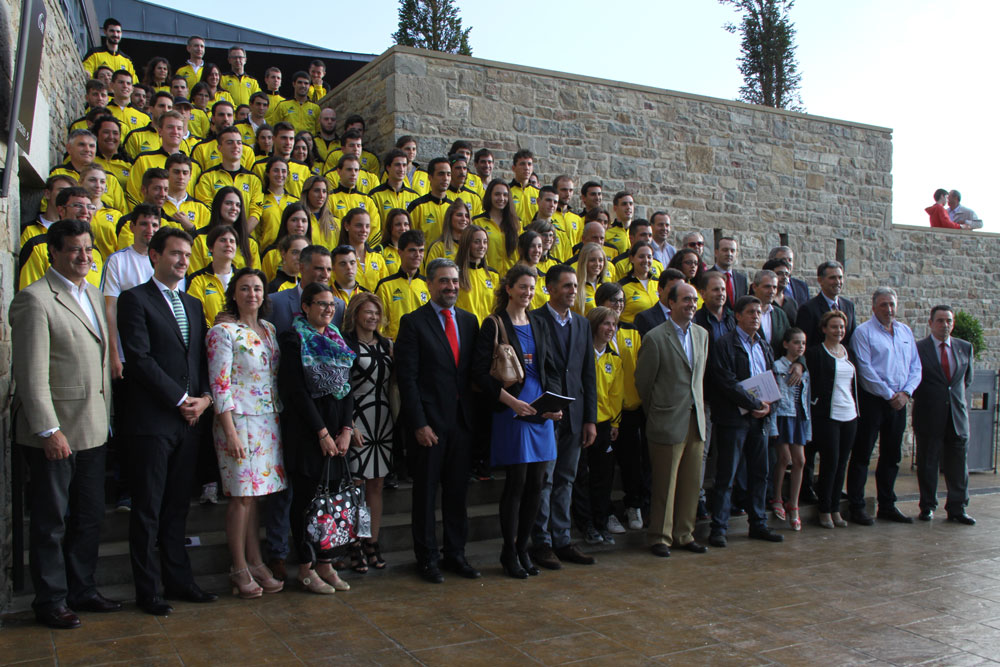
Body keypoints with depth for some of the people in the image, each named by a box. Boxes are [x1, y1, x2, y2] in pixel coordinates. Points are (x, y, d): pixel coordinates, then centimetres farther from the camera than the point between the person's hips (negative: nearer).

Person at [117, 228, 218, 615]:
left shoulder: (193, 304, 18)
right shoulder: (135, 300, -4)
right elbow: (140, 359, -12)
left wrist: (204, 396, -1)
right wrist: (180, 399, -12)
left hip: (188, 421, 6)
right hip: (152, 420, -6)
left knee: (177, 507, 13)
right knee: (148, 510, 2)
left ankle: (178, 580, 21)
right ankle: (147, 590, 12)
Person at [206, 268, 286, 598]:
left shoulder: (269, 330, 12)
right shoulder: (223, 332, -8)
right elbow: (220, 384, -12)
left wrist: (280, 417, 11)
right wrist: (230, 432, -16)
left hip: (268, 421, 6)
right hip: (239, 421, -6)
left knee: (255, 493, 10)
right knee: (241, 495, -2)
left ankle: (255, 563, 17)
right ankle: (240, 569, 9)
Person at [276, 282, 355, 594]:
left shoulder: (337, 341, 13)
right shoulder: (294, 340, -6)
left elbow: (347, 387, 10)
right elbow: (297, 390, -11)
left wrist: (346, 429, -1)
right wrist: (322, 433, -12)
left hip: (336, 430, 6)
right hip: (306, 429, -6)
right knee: (305, 496, 1)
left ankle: (325, 562, 17)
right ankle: (306, 566, 11)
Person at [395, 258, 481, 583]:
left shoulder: (469, 321, 11)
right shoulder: (413, 322, -5)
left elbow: (473, 371, 11)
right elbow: (407, 377, -9)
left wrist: (475, 415, 3)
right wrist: (419, 423, -14)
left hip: (462, 419, 5)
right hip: (429, 421, -4)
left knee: (458, 490, 12)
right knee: (426, 492, 6)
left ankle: (455, 553, 25)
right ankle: (427, 558, 19)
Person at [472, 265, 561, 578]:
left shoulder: (538, 324, 14)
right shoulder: (493, 324, -3)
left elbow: (550, 368, 15)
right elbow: (480, 371, -10)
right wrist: (510, 400, -17)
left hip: (541, 412, 6)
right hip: (510, 412, -5)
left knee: (535, 484, 7)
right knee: (516, 482, -3)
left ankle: (523, 547, 21)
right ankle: (509, 551, 13)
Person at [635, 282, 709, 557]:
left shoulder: (702, 334, 11)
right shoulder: (655, 338, -10)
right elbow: (642, 381, -4)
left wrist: (699, 410, 14)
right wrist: (657, 412, 5)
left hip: (696, 421, 6)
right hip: (668, 422, -6)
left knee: (692, 483, 11)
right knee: (664, 485, 2)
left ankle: (684, 534, 24)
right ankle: (659, 537, 15)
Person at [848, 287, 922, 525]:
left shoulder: (905, 331, 13)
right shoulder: (864, 332, -6)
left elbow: (915, 367, 11)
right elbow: (865, 369, -12)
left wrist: (906, 392, -5)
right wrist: (889, 395, -12)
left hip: (899, 402, 6)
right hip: (872, 400, -6)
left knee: (892, 456, 12)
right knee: (862, 454, -1)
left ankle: (887, 506, 21)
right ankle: (856, 506, 6)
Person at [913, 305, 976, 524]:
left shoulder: (965, 348, 10)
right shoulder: (918, 348, -4)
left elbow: (968, 379, 20)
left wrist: (958, 398, 12)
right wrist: (923, 399, 0)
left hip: (957, 416, 3)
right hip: (929, 416, -3)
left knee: (958, 465, 6)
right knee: (927, 463, 5)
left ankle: (957, 508, 16)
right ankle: (927, 506, 16)